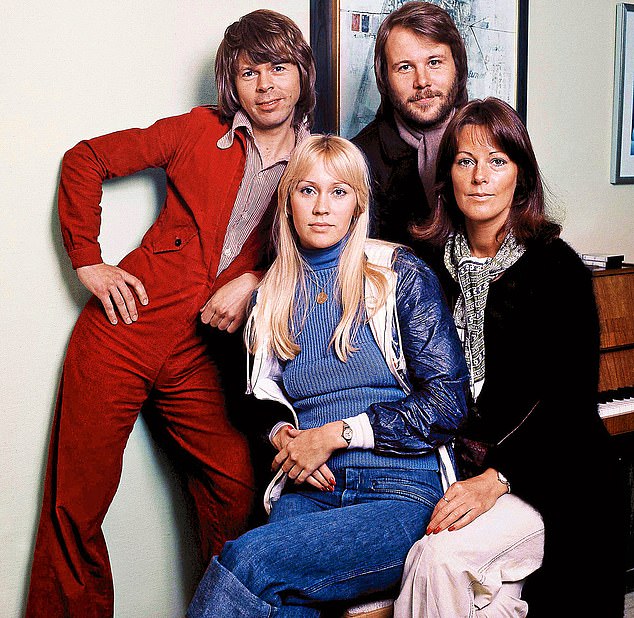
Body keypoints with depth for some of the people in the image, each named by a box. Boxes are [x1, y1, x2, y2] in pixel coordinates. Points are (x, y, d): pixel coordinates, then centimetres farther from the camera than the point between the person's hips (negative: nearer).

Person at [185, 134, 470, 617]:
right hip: (308, 490, 3)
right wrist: (282, 434, 1)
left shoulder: (401, 274, 2)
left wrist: (335, 434, -8)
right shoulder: (271, 296, 15)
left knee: (249, 558, -29)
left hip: (401, 491, -3)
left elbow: (447, 404, -4)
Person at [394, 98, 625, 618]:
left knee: (440, 557, -26)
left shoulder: (558, 268, -6)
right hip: (458, 466, 3)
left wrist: (495, 479, -20)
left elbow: (570, 397, -11)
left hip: (542, 474, -3)